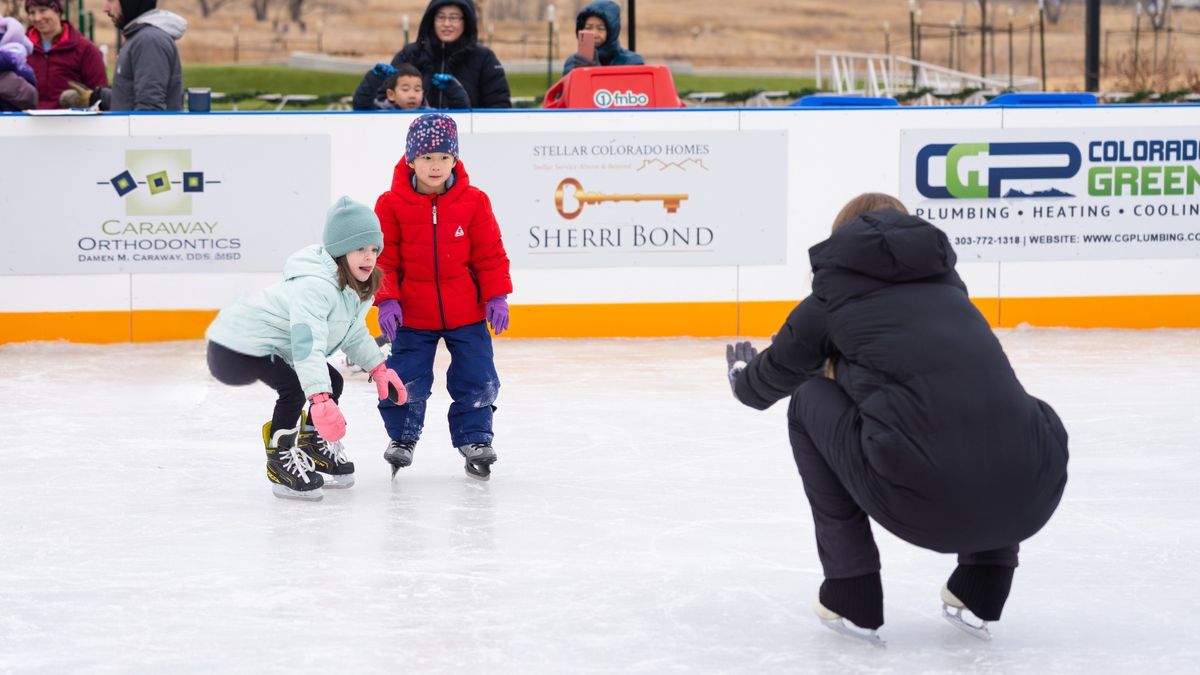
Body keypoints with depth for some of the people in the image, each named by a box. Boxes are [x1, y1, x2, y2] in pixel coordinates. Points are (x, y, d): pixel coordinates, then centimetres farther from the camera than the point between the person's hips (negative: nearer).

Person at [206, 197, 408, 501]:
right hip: (237, 347, -10)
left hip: (276, 347, 10)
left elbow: (354, 333, 18)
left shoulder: (357, 287, 0)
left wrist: (379, 369, 8)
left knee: (332, 382, 10)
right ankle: (280, 460, -11)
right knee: (295, 387, -27)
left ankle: (313, 447, 30)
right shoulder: (314, 285, -32)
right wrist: (321, 400, -52)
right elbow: (307, 344, -43)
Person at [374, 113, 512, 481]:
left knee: (477, 379, 2)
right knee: (406, 382, 1)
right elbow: (384, 258, -4)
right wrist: (386, 301, -11)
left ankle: (474, 438, 19)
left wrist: (497, 297, -4)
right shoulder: (391, 204, -8)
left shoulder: (474, 202, -4)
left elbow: (490, 254, 1)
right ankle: (402, 437, 24)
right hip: (412, 315, -1)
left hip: (466, 312, 1)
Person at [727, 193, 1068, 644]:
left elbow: (764, 386, 34)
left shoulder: (834, 296, 16)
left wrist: (741, 372, 60)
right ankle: (981, 590, 27)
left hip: (921, 504, -3)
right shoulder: (946, 283, 27)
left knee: (810, 402, 24)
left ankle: (851, 596, 23)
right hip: (1029, 500, 4)